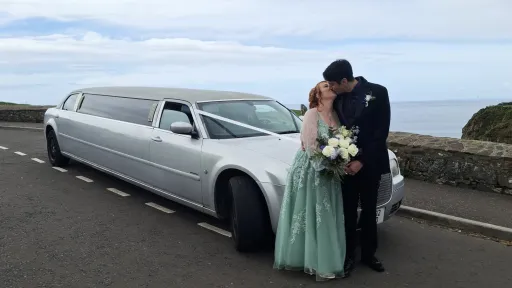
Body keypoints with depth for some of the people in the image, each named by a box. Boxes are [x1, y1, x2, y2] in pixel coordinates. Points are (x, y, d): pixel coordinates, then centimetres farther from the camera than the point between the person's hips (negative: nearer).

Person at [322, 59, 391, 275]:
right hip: (346, 162, 2)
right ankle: (348, 256, 21)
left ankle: (368, 254, 28)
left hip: (369, 163, -2)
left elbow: (381, 131, -14)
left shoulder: (377, 92, -12)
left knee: (369, 210, 12)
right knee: (348, 211, 8)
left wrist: (362, 161, -17)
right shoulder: (337, 98, -2)